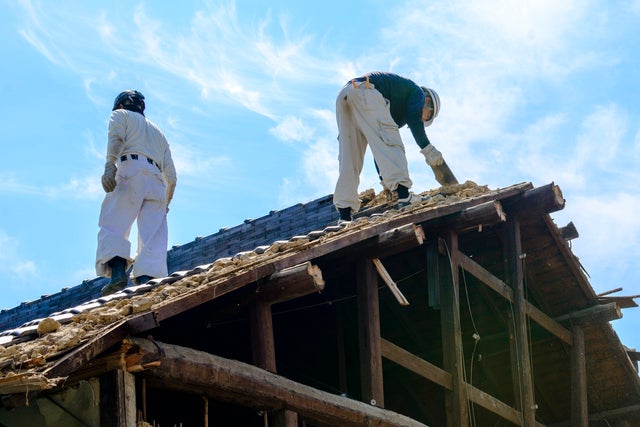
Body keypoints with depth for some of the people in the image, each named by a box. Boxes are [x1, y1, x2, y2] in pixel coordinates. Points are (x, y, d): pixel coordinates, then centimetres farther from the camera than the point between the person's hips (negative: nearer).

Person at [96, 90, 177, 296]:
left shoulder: (120, 115, 23)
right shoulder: (158, 132, 37)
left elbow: (116, 137, -3)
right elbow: (171, 176, 27)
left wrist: (110, 165, -17)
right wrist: (166, 202, 38)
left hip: (132, 169, -5)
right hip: (157, 179, 5)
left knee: (113, 225, -11)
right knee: (153, 238, -4)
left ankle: (118, 273, -32)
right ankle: (146, 281, -20)